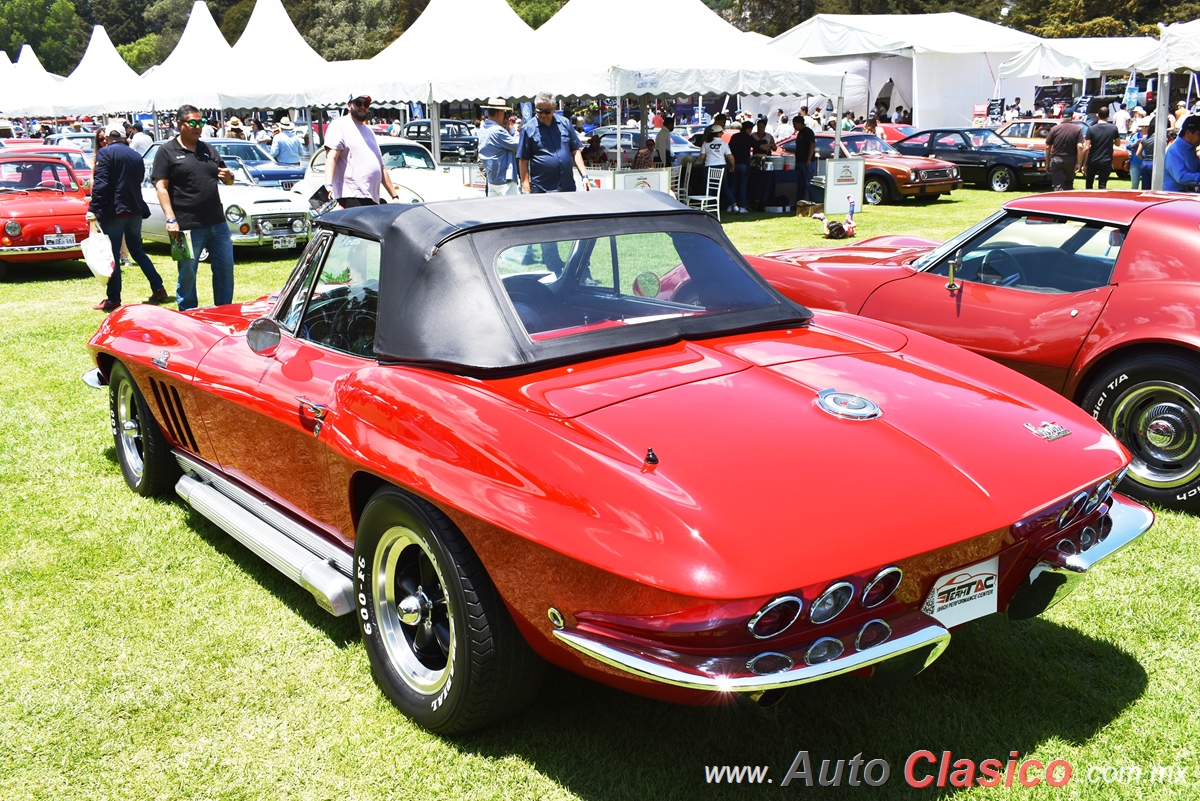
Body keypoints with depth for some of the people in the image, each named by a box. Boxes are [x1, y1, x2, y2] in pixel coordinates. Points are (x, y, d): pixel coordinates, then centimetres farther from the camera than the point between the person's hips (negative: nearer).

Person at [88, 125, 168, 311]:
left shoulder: (105, 153, -8)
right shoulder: (136, 156, 11)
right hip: (135, 210, 6)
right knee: (137, 251, 18)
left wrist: (93, 209, -17)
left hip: (113, 211, -6)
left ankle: (113, 299, 2)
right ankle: (158, 289, 12)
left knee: (112, 256, 0)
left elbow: (100, 184, -17)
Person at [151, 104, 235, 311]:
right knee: (187, 275, 3)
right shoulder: (167, 152, -1)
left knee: (225, 270, 10)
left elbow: (227, 179, 21)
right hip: (188, 226, -5)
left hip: (218, 223, 5)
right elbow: (161, 187, -8)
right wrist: (170, 219, -18)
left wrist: (229, 176, -4)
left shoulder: (208, 149, 15)